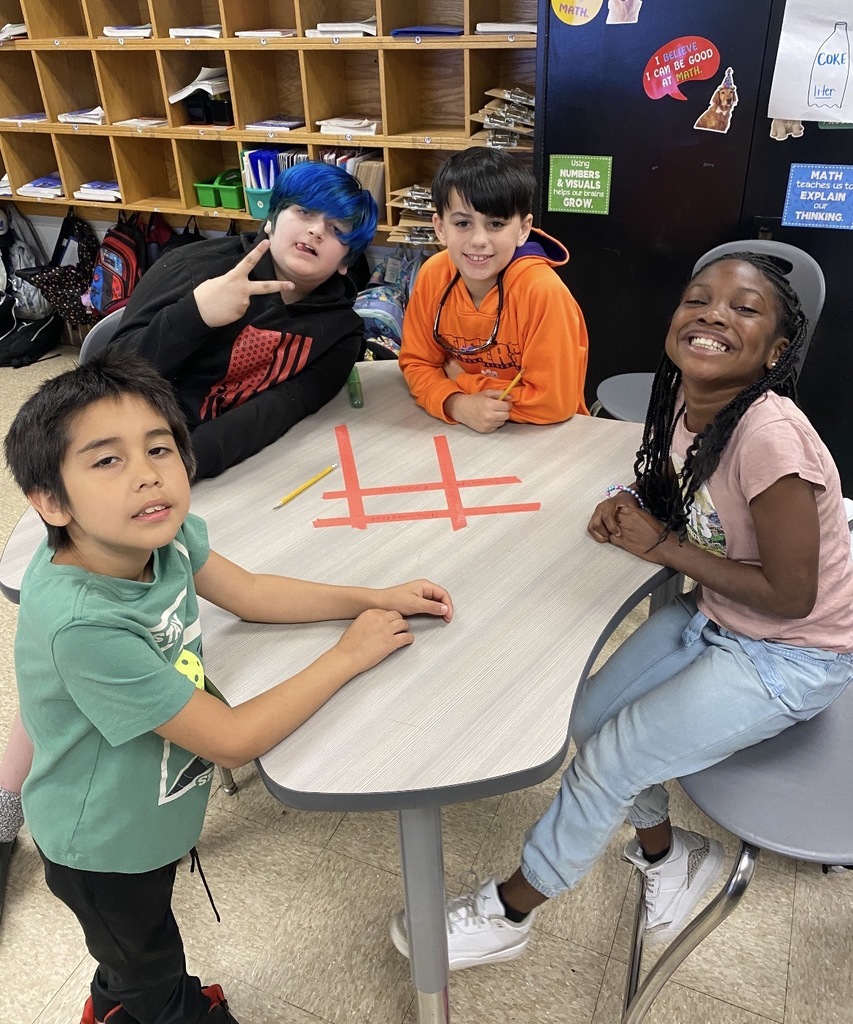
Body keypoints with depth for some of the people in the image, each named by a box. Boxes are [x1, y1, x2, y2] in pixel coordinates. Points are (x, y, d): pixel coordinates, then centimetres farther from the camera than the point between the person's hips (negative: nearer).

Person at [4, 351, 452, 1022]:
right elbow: (233, 740, -33)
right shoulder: (84, 626, -42)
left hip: (149, 810, 6)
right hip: (104, 848, -6)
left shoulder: (162, 533, -22)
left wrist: (375, 599, -9)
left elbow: (248, 593, -3)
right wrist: (350, 655, -25)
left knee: (135, 950, 37)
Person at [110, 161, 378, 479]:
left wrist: (189, 459, -31)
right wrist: (192, 315, -24)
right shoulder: (196, 266, -4)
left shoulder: (341, 329, 1)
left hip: (235, 472, 2)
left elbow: (281, 409, -15)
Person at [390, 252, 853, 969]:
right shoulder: (685, 399, -7)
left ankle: (509, 912, 17)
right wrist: (634, 505, -10)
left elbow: (790, 595, -25)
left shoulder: (769, 436, -31)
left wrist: (664, 545, -19)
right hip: (714, 617, 7)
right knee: (593, 714, 3)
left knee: (608, 759, -7)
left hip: (790, 656, -7)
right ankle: (665, 852, 31)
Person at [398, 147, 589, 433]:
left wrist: (460, 380, -13)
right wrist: (456, 404, -21)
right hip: (464, 427, 3)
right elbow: (417, 363, -2)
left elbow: (553, 402, -19)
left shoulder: (543, 290, -22)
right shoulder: (432, 276, -10)